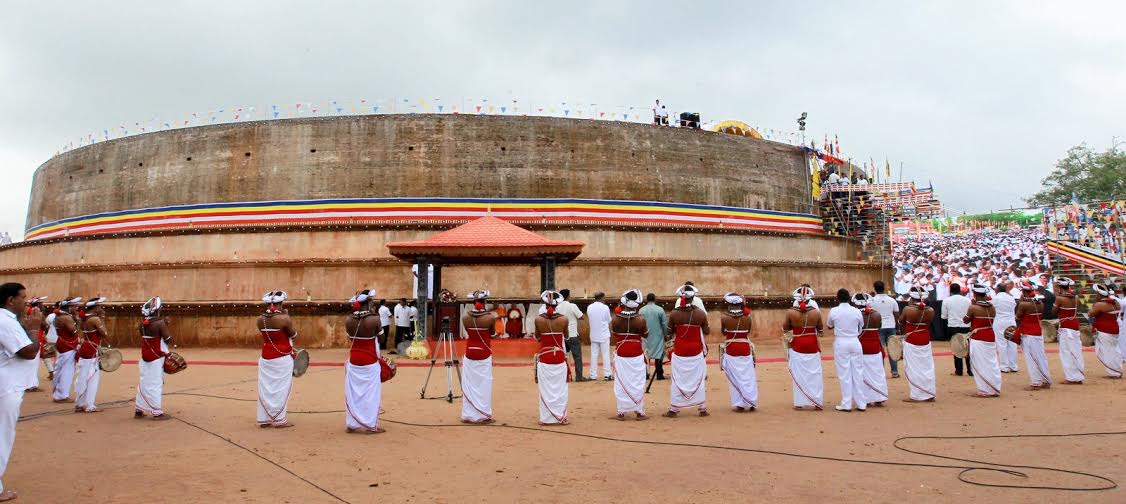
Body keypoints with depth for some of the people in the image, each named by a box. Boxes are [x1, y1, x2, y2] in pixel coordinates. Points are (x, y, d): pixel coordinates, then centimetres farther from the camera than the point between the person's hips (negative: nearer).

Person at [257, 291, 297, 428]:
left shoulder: (260, 319, 1)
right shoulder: (284, 318, -16)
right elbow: (293, 335, -4)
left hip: (265, 358, 6)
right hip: (282, 358, -6)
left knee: (266, 388, 11)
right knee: (281, 388, 2)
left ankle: (264, 419, 18)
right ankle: (280, 420, 5)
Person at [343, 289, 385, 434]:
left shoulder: (348, 320, -5)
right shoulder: (374, 319, -18)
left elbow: (351, 336, 9)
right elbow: (380, 335, -3)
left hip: (353, 361, 4)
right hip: (370, 362, -4)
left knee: (353, 393, 13)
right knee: (370, 394, 5)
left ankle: (352, 424, 20)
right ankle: (370, 425, 10)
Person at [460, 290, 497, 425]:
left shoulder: (465, 318, -5)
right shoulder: (490, 317, -11)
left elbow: (468, 332, 8)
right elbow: (492, 333, 3)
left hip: (469, 354, 2)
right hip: (484, 355, -2)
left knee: (469, 385, 9)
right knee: (483, 385, 5)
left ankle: (469, 415, 14)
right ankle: (483, 415, 8)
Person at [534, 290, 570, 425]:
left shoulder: (538, 319, -9)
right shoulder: (563, 319, -9)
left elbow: (537, 337, 5)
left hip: (544, 357, 0)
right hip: (559, 357, 0)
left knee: (546, 389, 8)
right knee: (560, 388, 10)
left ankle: (546, 418, 12)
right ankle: (561, 417, 15)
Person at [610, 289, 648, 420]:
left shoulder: (616, 319, -12)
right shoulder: (641, 319, -15)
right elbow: (645, 335, 0)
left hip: (621, 354, 1)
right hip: (637, 354, -1)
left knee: (621, 383, 9)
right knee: (637, 383, 9)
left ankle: (621, 413, 12)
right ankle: (639, 412, 15)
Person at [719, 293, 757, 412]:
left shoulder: (724, 317, -12)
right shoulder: (747, 317, -7)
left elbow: (723, 332, 2)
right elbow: (750, 332, 8)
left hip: (731, 350, -1)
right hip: (745, 349, 1)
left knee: (735, 378, 7)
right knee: (748, 377, 11)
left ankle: (739, 403, 8)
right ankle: (751, 403, 16)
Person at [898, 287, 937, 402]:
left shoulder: (908, 309, -17)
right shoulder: (930, 311, -6)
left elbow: (900, 321, -1)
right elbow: (928, 323, 11)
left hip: (911, 342, -4)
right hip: (925, 342, 4)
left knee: (913, 369, 3)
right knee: (927, 368, 12)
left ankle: (916, 395, 5)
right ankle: (929, 395, 18)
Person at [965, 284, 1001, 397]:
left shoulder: (973, 307, -13)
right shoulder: (992, 308, 4)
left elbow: (966, 320, -2)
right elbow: (990, 320, 15)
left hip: (978, 339, -6)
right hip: (991, 337, 6)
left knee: (980, 365, 0)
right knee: (992, 364, 12)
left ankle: (984, 390, 2)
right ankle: (995, 389, 17)